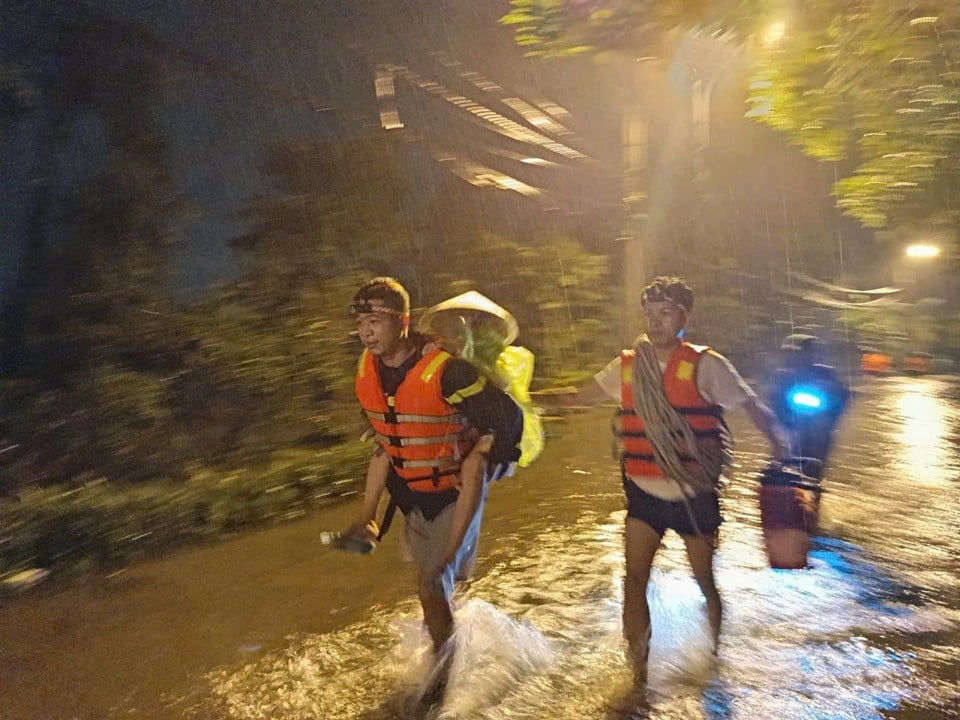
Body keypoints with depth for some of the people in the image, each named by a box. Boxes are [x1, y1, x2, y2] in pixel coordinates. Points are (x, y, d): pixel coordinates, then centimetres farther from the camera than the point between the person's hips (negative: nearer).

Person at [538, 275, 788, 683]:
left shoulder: (704, 365, -8)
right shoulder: (627, 367, 2)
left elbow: (750, 404, -14)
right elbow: (579, 397, 11)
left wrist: (776, 438, -33)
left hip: (695, 496, -2)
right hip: (645, 494, 2)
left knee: (704, 581, 14)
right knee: (634, 581, -1)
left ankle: (717, 658, 42)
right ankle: (638, 666, 18)